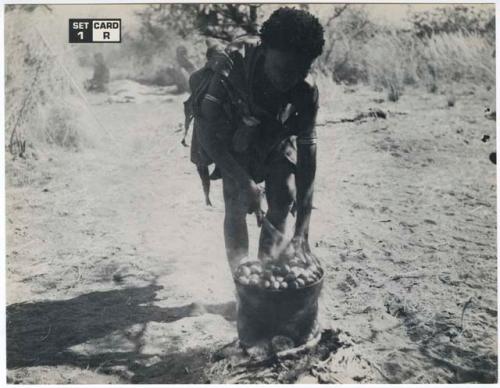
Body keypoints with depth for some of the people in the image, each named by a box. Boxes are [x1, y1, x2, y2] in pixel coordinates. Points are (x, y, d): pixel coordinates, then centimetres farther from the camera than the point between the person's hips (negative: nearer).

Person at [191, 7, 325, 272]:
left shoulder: (306, 94, -30)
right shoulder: (232, 70, -37)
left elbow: (307, 155, -31)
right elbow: (207, 132, -35)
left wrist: (302, 230, -36)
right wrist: (244, 181, -45)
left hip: (276, 141, 2)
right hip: (234, 144, -2)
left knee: (284, 196, -10)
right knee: (237, 203, -15)